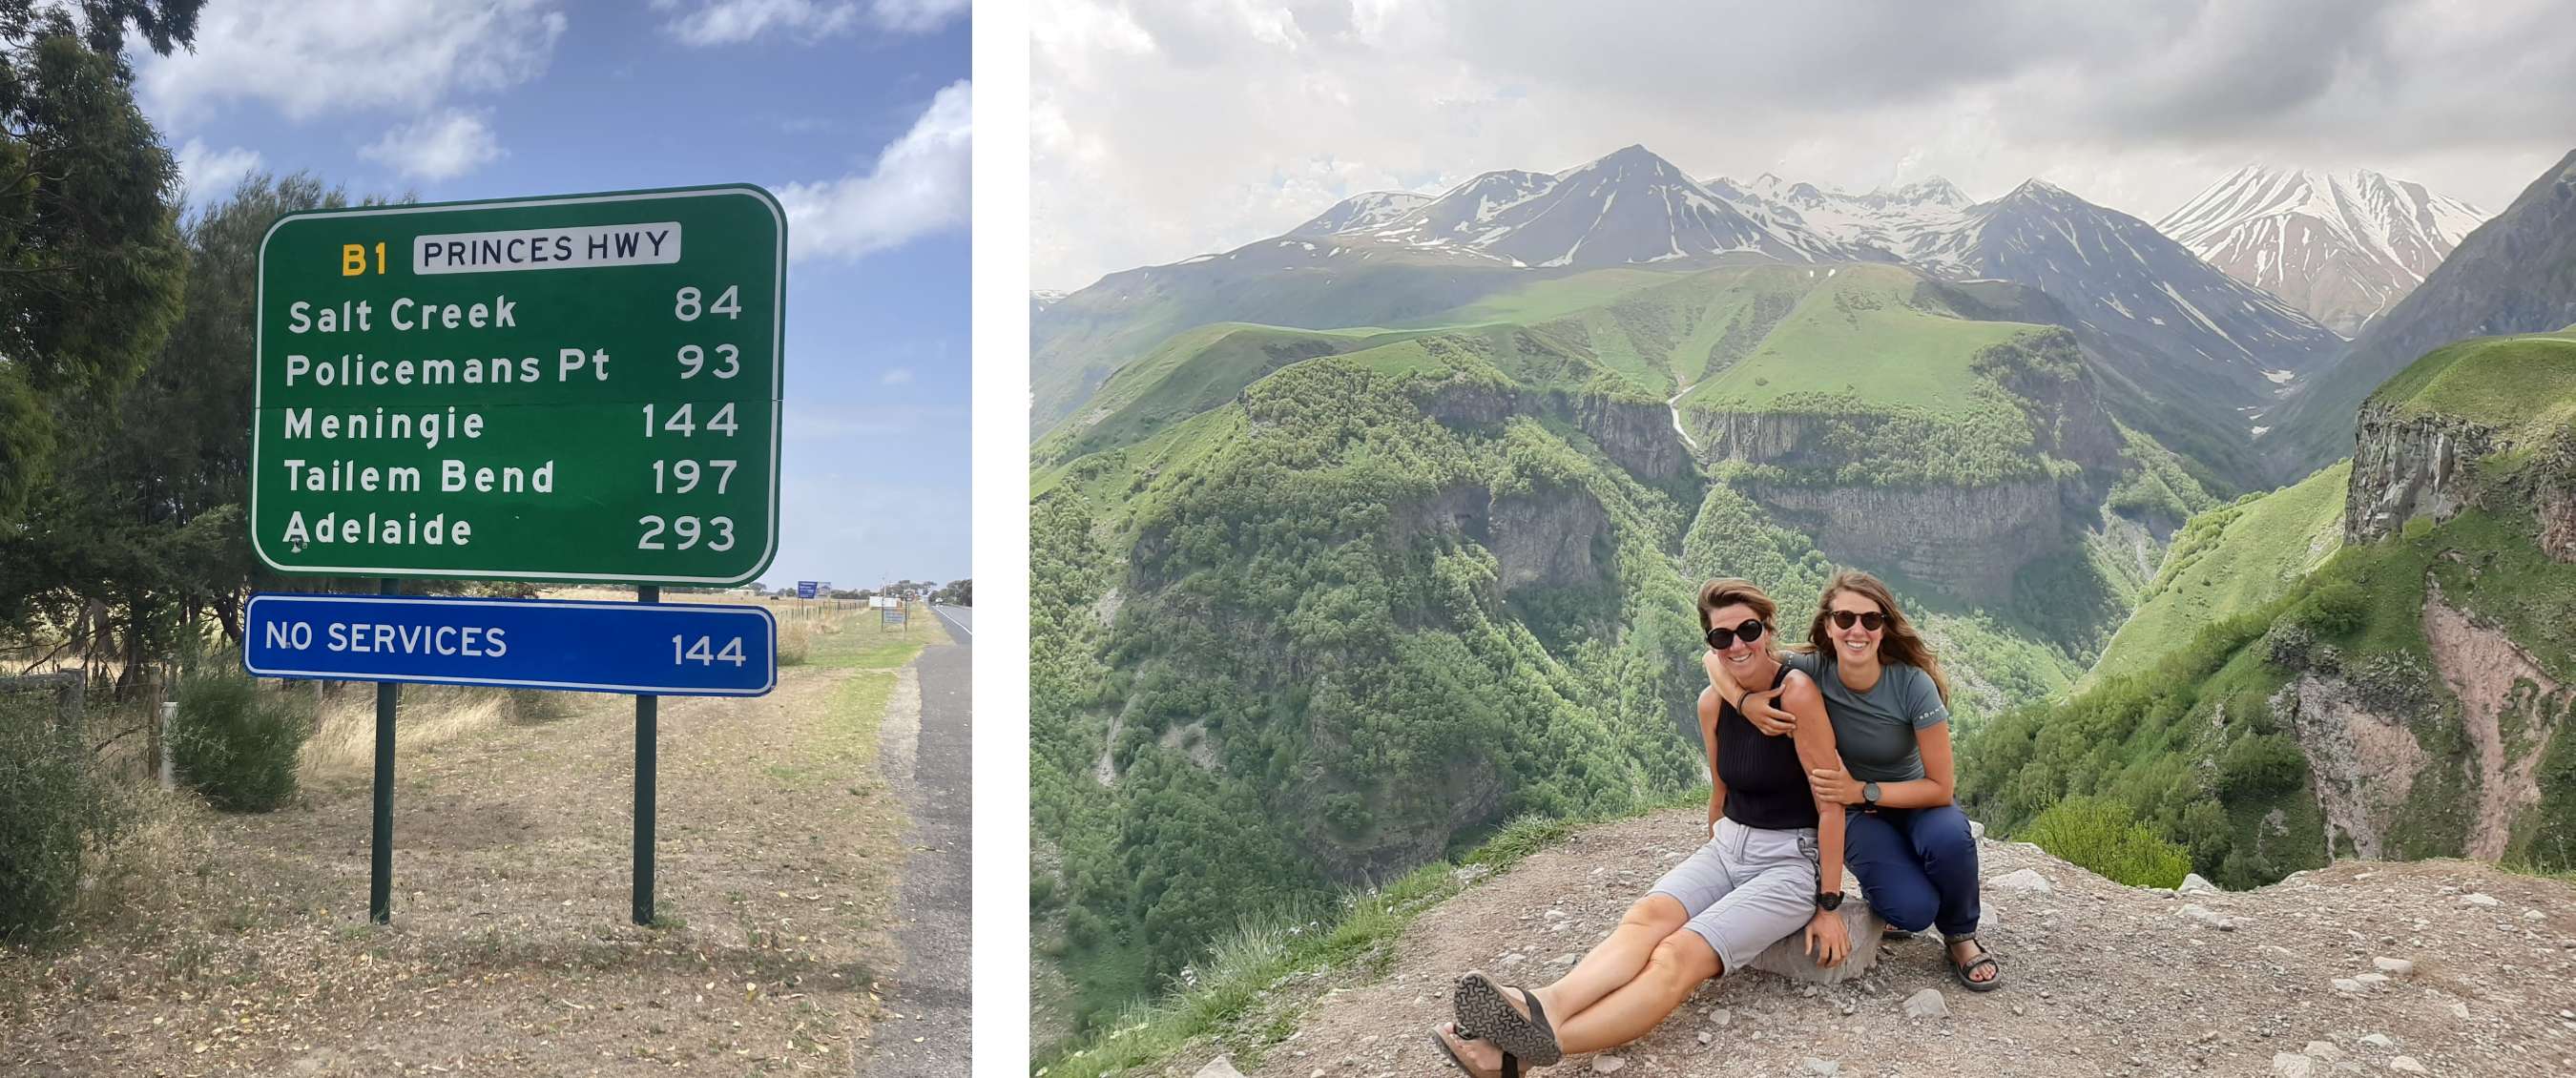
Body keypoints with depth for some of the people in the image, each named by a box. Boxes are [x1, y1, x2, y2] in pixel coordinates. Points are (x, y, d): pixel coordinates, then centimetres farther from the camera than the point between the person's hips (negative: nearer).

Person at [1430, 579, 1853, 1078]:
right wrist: (1713, 869, 27)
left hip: (1792, 862, -6)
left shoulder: (1797, 692, -18)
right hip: (1728, 847, 6)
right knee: (1646, 918, -25)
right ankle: (1542, 1009, -50)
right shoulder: (1713, 703, 3)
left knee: (1678, 957, -27)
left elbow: (1832, 803, -16)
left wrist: (1829, 905, -13)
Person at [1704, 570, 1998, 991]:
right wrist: (1745, 701, -33)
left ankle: (1961, 937, -5)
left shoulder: (1913, 684, -23)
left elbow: (1941, 787, -18)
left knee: (1948, 837, -36)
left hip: (1916, 801, 0)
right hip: (1856, 813, 0)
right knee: (1911, 910, -28)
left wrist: (1862, 791, -29)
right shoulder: (1813, 671, -19)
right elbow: (1718, 658, -13)